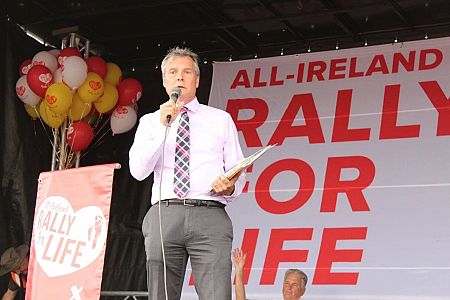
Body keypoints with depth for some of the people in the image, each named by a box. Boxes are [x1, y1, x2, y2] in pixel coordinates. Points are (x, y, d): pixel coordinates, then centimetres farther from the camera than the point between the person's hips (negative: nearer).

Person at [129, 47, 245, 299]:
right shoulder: (150, 122, 18)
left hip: (210, 216, -1)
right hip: (164, 216, 1)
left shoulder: (221, 119, 18)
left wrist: (231, 187, -10)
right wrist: (162, 126, -5)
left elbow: (238, 172, 14)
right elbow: (138, 171, 3)